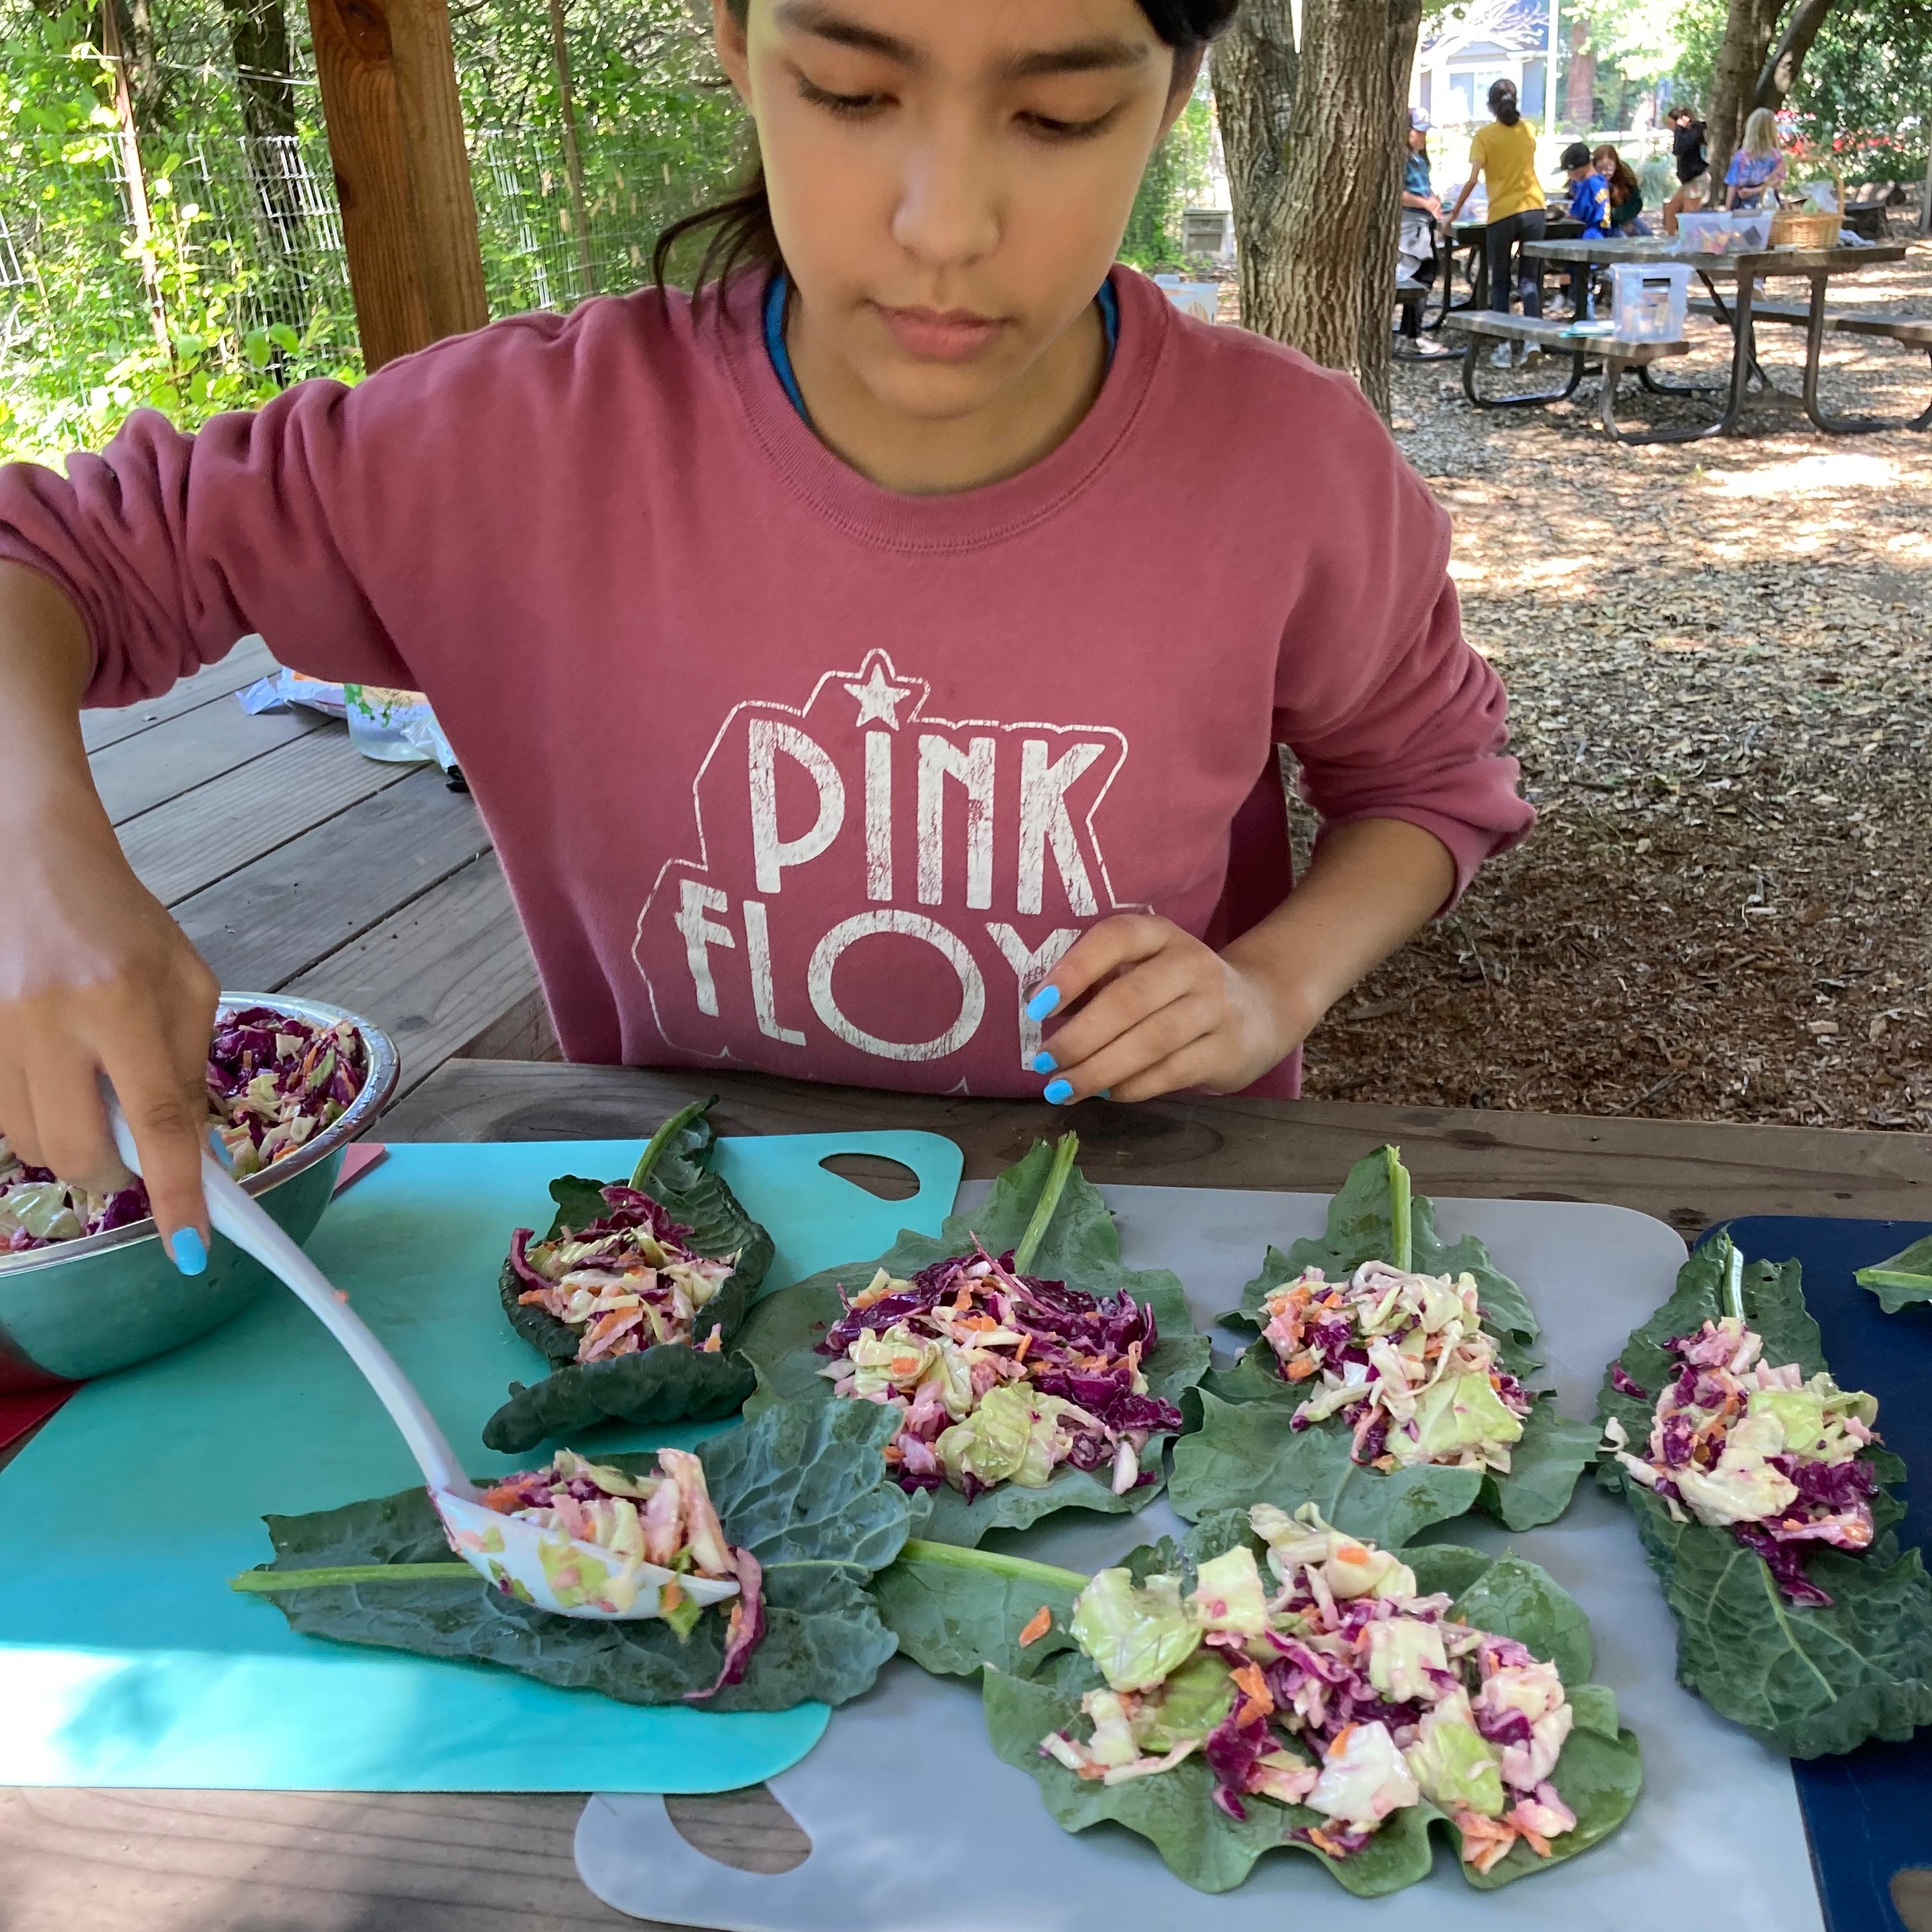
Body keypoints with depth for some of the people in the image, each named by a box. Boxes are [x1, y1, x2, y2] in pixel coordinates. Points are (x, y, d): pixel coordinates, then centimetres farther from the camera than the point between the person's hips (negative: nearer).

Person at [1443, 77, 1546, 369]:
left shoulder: (1485, 135, -5)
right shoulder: (1528, 130, 9)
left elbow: (1473, 180, -12)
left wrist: (1453, 214, -5)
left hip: (1502, 215, -3)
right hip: (1534, 211, 3)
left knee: (1501, 283, 7)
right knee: (1530, 279, 8)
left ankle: (1504, 347, 1)